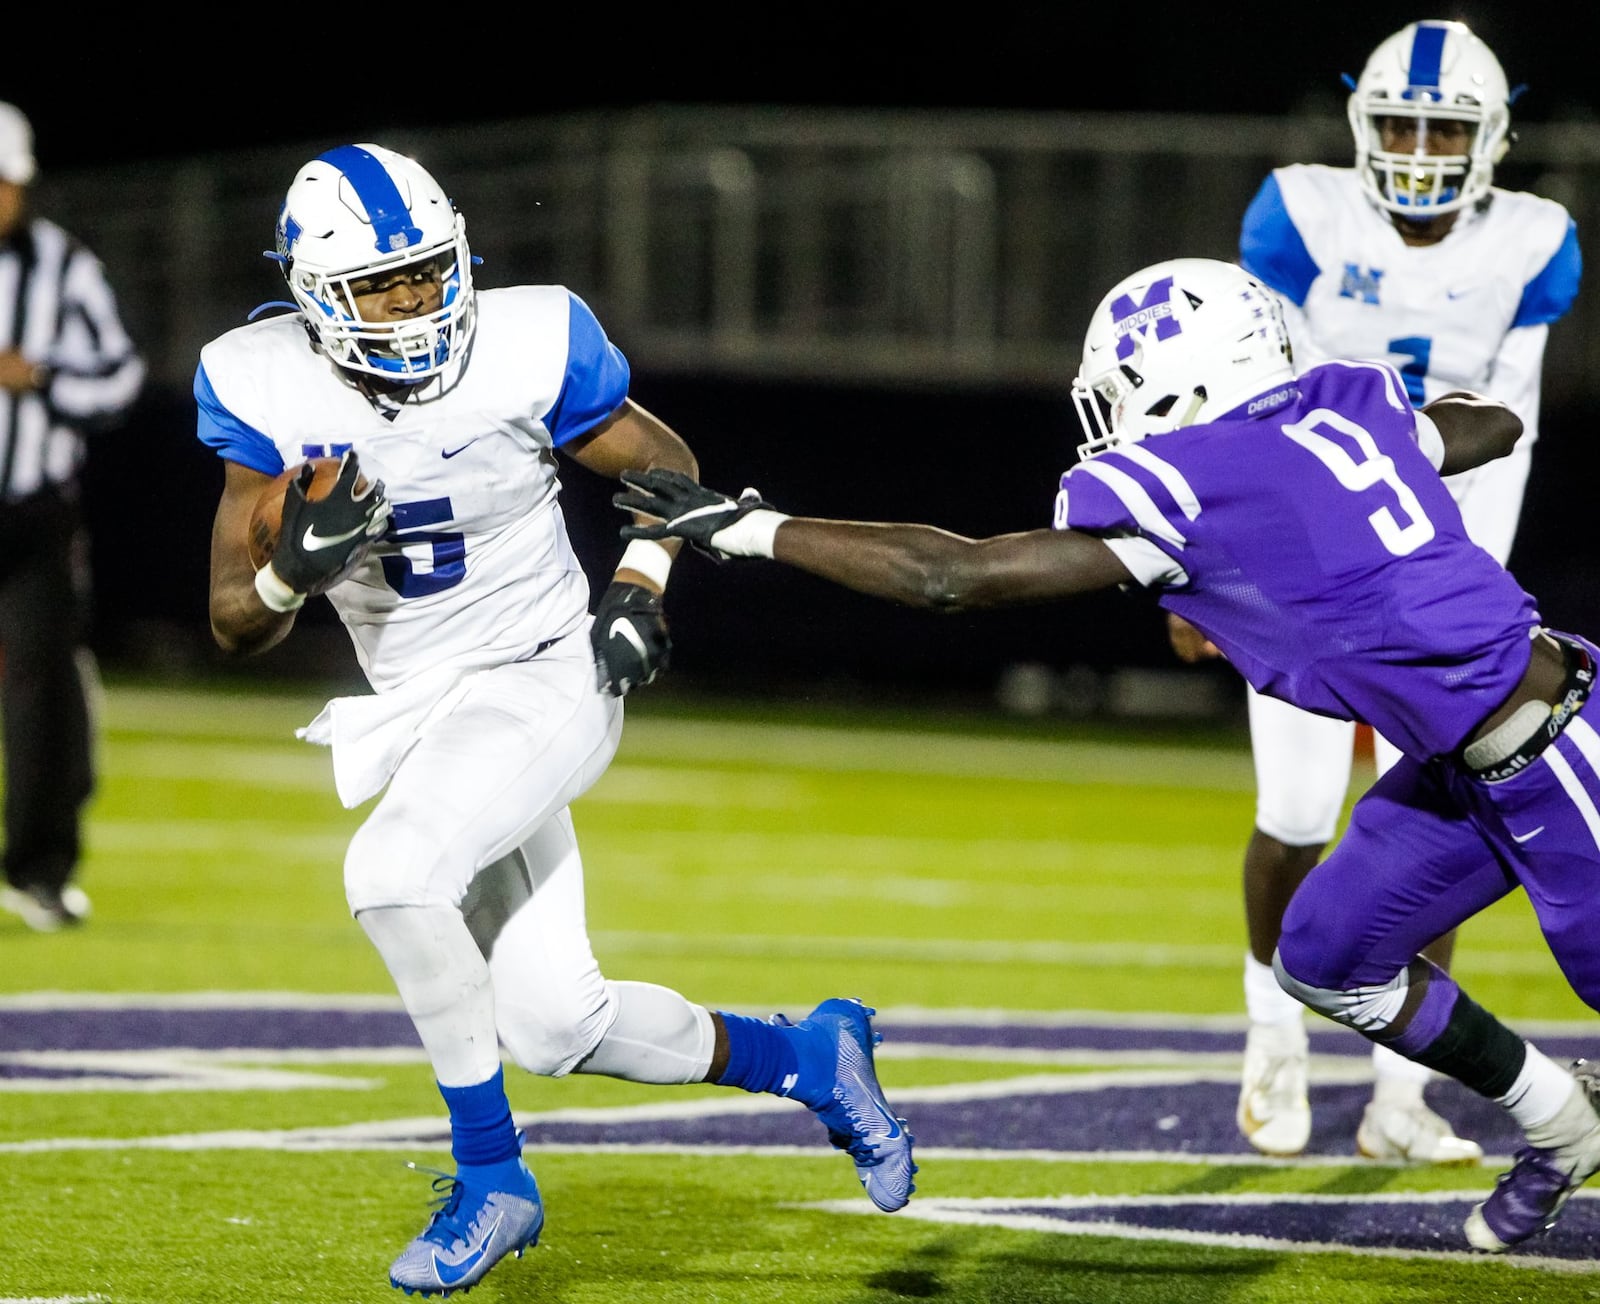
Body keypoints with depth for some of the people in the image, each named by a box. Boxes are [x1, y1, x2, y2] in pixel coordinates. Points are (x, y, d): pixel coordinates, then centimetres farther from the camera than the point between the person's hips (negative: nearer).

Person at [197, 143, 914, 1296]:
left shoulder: (528, 349, -14)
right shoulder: (267, 389, -8)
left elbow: (669, 468, 5)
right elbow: (238, 628, -6)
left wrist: (642, 586, -9)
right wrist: (297, 567, -26)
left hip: (543, 680, -4)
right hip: (417, 714, 4)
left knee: (395, 870, -31)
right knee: (554, 1026, 2)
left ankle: (490, 1178, -16)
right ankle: (809, 1058, 29)